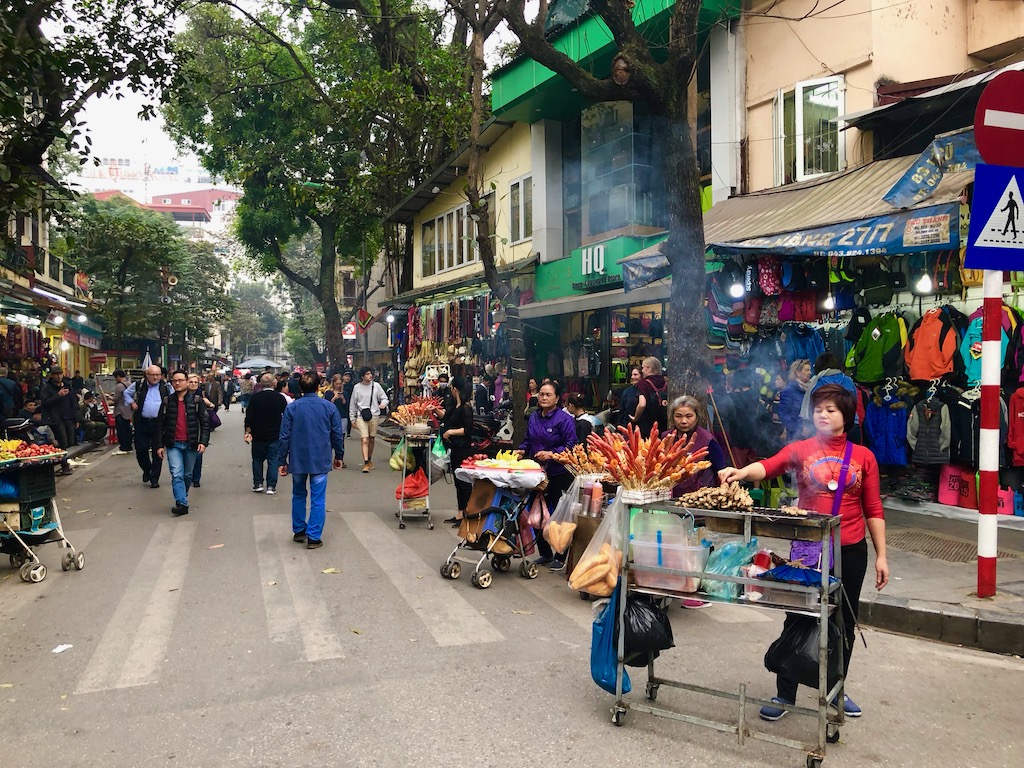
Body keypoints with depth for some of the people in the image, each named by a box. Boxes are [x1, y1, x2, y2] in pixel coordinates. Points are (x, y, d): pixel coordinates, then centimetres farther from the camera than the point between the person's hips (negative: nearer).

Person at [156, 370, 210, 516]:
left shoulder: (196, 401, 0)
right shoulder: (167, 402, 4)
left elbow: (205, 422, -2)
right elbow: (160, 425, 8)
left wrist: (203, 442, -13)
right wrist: (160, 445, 2)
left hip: (191, 444, 0)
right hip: (173, 445, 0)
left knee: (187, 475, 11)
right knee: (177, 474, -12)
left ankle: (182, 497, 31)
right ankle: (182, 504, -15)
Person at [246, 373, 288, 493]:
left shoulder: (255, 397, -7)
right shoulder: (280, 398, -5)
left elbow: (249, 416, -6)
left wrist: (248, 431, 3)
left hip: (258, 435, 0)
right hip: (275, 435, 0)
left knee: (257, 459, 15)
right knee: (273, 461, 4)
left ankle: (258, 484, 15)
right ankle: (271, 486, 2)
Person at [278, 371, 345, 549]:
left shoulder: (292, 407, -5)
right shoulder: (329, 407, -5)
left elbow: (284, 436, -4)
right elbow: (337, 434, 0)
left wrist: (282, 461, 5)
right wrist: (339, 456, 14)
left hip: (298, 460, 1)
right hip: (320, 461, -1)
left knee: (298, 496, 19)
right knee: (318, 499, 3)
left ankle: (299, 531, 28)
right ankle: (314, 537, 2)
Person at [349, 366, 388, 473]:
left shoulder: (376, 386, 3)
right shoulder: (357, 387, 2)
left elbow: (384, 397, 11)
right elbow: (352, 404, 10)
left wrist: (383, 403, -13)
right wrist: (353, 418, 10)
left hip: (374, 415, 2)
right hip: (361, 416, -2)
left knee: (371, 439, 12)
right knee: (364, 440, -12)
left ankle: (370, 459, 30)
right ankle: (366, 463, -16)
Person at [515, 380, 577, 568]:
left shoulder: (564, 419, -11)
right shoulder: (533, 417, 9)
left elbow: (571, 445, -15)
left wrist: (552, 454, -25)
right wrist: (521, 450, 0)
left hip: (559, 474, -7)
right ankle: (545, 554, 27)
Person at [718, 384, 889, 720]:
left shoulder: (863, 456, 2)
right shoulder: (801, 449, -2)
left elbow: (873, 510, 4)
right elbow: (769, 466, -22)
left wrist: (881, 555, 2)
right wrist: (742, 472, -42)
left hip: (850, 551, 2)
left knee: (844, 622, 14)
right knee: (798, 619, 5)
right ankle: (785, 694, 17)